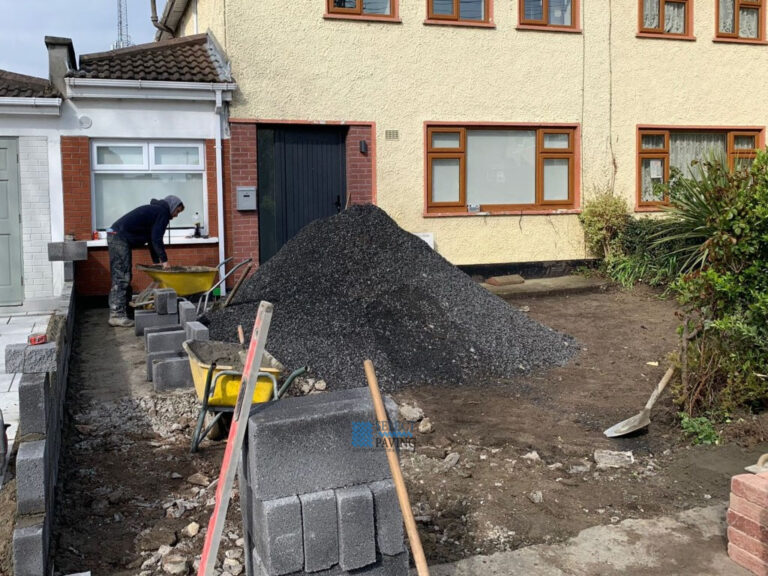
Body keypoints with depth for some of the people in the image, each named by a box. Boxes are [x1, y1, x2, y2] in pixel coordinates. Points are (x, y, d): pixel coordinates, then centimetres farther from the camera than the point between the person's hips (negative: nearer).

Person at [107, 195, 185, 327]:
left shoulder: (155, 210, 27)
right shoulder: (163, 213, -4)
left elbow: (151, 238, 27)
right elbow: (156, 239, -13)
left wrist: (157, 262, 23)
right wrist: (164, 260, -7)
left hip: (116, 236, 11)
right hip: (120, 238, -11)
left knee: (125, 277, 11)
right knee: (121, 277, -11)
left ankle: (124, 310, 14)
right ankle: (116, 315, -13)